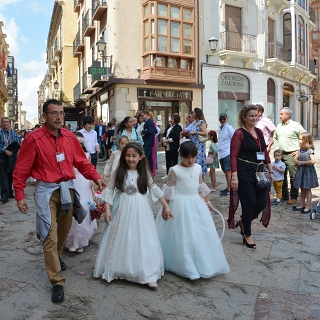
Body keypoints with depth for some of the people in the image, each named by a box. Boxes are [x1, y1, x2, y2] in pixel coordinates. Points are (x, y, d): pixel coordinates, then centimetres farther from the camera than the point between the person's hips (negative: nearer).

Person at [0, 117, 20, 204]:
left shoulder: (13, 132, 8)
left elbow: (18, 143, 0)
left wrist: (12, 150, -15)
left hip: (12, 156, 2)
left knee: (11, 175, 10)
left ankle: (10, 193, 23)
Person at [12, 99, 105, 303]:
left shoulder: (70, 137, 2)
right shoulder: (34, 138, -13)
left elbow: (82, 162, 7)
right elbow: (21, 170, -9)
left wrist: (96, 177, -5)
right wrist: (20, 196, -11)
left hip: (68, 188, 5)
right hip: (47, 190, -5)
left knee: (64, 230, 22)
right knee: (50, 237, -4)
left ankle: (57, 257, 51)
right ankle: (57, 282, 7)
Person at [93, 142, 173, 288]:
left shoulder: (144, 173, 1)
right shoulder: (119, 172, -2)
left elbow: (154, 189, 6)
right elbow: (109, 190, -3)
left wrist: (166, 206, 4)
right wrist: (107, 210, -11)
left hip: (140, 211, 1)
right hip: (123, 210, 0)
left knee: (142, 241, 3)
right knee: (122, 240, 8)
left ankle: (147, 275, 12)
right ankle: (119, 269, 27)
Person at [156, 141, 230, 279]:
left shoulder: (198, 168, 3)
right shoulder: (175, 170, -12)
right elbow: (169, 190, -7)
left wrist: (207, 202, 16)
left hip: (196, 204, 5)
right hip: (180, 205, -5)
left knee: (200, 234, 11)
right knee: (182, 236, 1)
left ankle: (202, 263, 29)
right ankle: (186, 266, 14)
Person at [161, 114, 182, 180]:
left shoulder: (178, 127, -9)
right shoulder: (169, 126, 14)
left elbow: (177, 137, -18)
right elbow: (165, 133, 12)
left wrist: (168, 140, -15)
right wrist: (164, 140, -7)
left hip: (174, 147, -7)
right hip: (167, 147, 7)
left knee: (174, 161, 1)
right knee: (168, 160, 13)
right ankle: (168, 174, 23)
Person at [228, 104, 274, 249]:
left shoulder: (259, 132, 11)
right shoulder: (239, 133, -10)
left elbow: (265, 153, 16)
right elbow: (233, 156, -15)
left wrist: (271, 171, 14)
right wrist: (234, 176, -21)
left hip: (259, 172, 7)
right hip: (245, 174, -7)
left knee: (262, 203, 7)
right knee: (250, 204, 2)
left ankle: (243, 222, 34)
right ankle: (247, 235, 22)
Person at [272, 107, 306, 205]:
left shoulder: (296, 125, -5)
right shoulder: (279, 126, 14)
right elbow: (275, 138, 25)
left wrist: (299, 150, -8)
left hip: (291, 154, -6)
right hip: (280, 154, 6)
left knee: (293, 176, -4)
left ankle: (293, 197, 5)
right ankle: (284, 195, 23)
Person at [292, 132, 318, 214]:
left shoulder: (310, 150, -16)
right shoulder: (300, 150, 6)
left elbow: (313, 161, -27)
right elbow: (295, 158, 16)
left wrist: (302, 162, -19)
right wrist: (297, 161, -6)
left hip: (308, 171, -7)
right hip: (301, 171, 7)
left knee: (308, 190, 3)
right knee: (302, 189, 15)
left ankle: (308, 207, 11)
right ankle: (302, 205, 26)